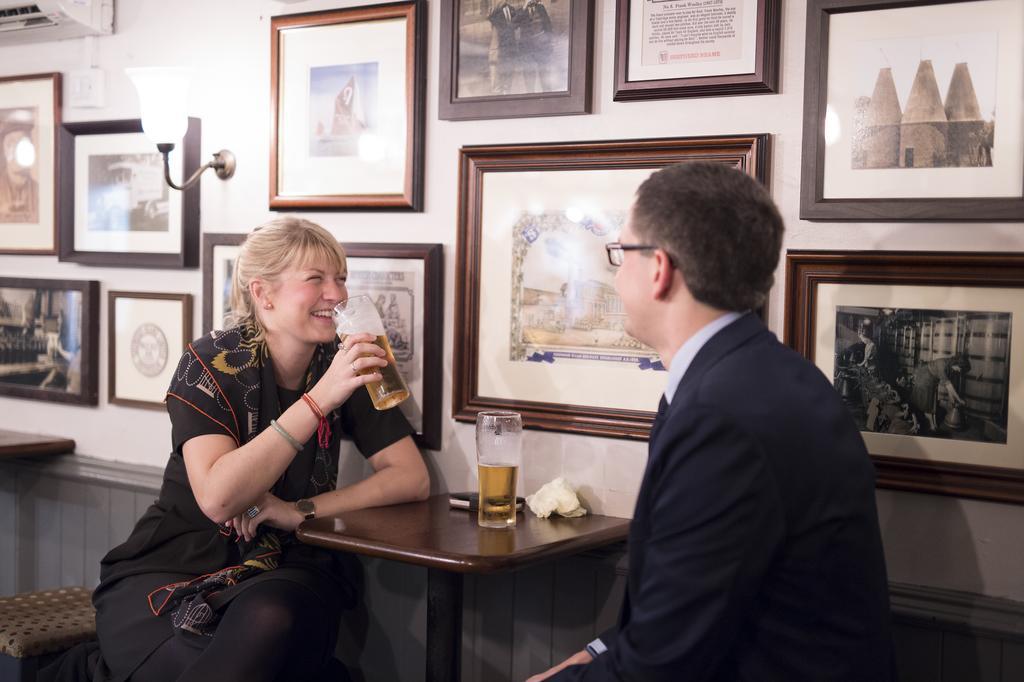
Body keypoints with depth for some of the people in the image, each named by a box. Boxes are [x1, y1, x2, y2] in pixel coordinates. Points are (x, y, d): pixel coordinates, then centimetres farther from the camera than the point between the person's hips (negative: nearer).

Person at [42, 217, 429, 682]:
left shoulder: (344, 365, 0)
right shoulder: (211, 364, -10)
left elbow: (413, 479, -4)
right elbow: (217, 498, -24)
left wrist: (301, 511, -16)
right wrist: (320, 398, -29)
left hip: (283, 577, 3)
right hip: (171, 572, -2)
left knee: (269, 623, -33)